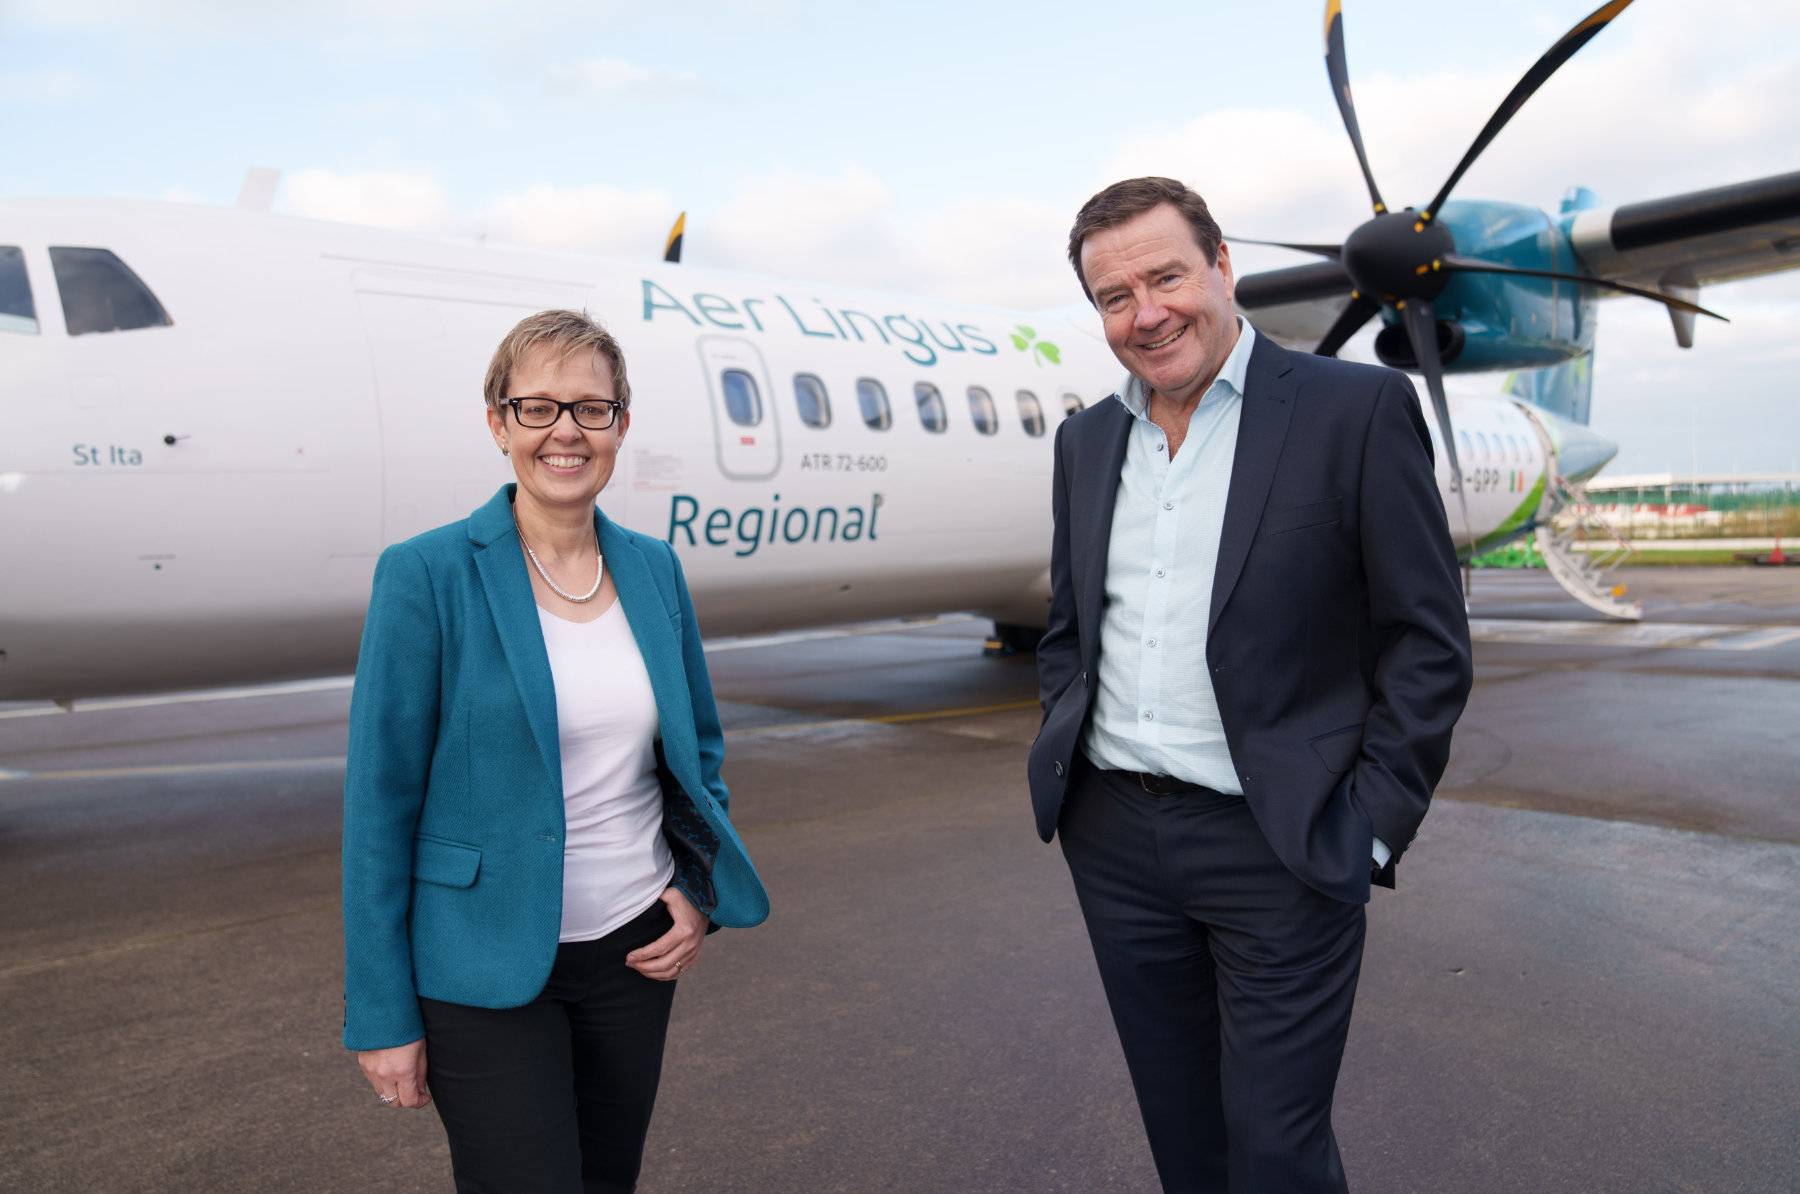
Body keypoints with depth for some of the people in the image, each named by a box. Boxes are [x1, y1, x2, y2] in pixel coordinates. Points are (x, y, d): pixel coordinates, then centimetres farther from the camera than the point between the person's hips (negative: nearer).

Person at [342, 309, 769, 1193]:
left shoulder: (655, 569, 2)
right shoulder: (427, 575, -12)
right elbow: (379, 801, -10)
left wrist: (700, 889, -1)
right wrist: (382, 1015, -9)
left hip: (634, 950, 5)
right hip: (487, 969, -5)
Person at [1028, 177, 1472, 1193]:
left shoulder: (1358, 409, -8)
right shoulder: (1086, 440, 9)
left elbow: (1429, 642, -7)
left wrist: (1371, 827, -10)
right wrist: (1065, 761, 7)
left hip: (1279, 848, -5)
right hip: (1112, 841, 5)